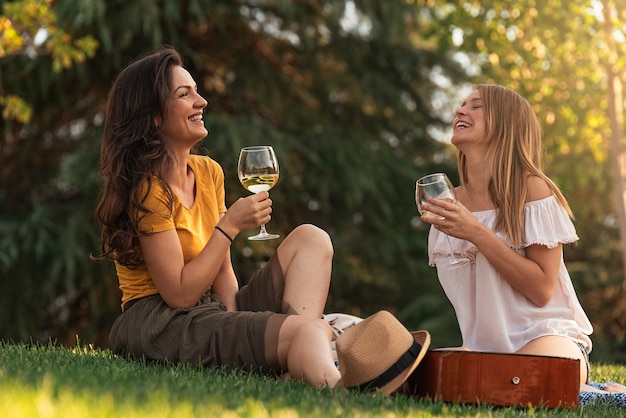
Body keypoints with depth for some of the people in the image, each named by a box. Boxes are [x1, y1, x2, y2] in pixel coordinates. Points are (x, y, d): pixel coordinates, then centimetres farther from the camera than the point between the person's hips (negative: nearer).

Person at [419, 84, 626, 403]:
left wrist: (476, 233, -20)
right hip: (486, 346, 6)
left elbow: (541, 290, -14)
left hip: (547, 335, -6)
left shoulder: (532, 189, -8)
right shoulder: (450, 202, 9)